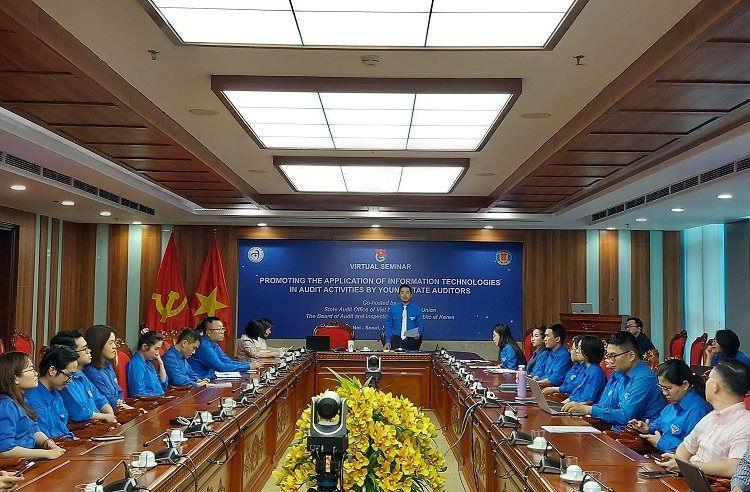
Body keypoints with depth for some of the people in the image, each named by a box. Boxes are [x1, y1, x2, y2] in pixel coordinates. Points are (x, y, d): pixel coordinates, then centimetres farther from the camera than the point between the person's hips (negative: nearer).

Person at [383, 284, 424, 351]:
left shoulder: (417, 309, 3)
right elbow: (389, 325, 7)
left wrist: (418, 334, -14)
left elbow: (421, 325, 6)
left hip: (411, 342, 0)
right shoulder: (393, 309, 5)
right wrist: (388, 342, -1)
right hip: (396, 341, 0)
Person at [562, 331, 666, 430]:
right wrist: (581, 406, 1)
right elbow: (609, 404, 19)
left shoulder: (644, 379, -18)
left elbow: (625, 417, -22)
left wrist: (588, 409, -17)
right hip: (618, 430, 8)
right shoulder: (625, 376, 12)